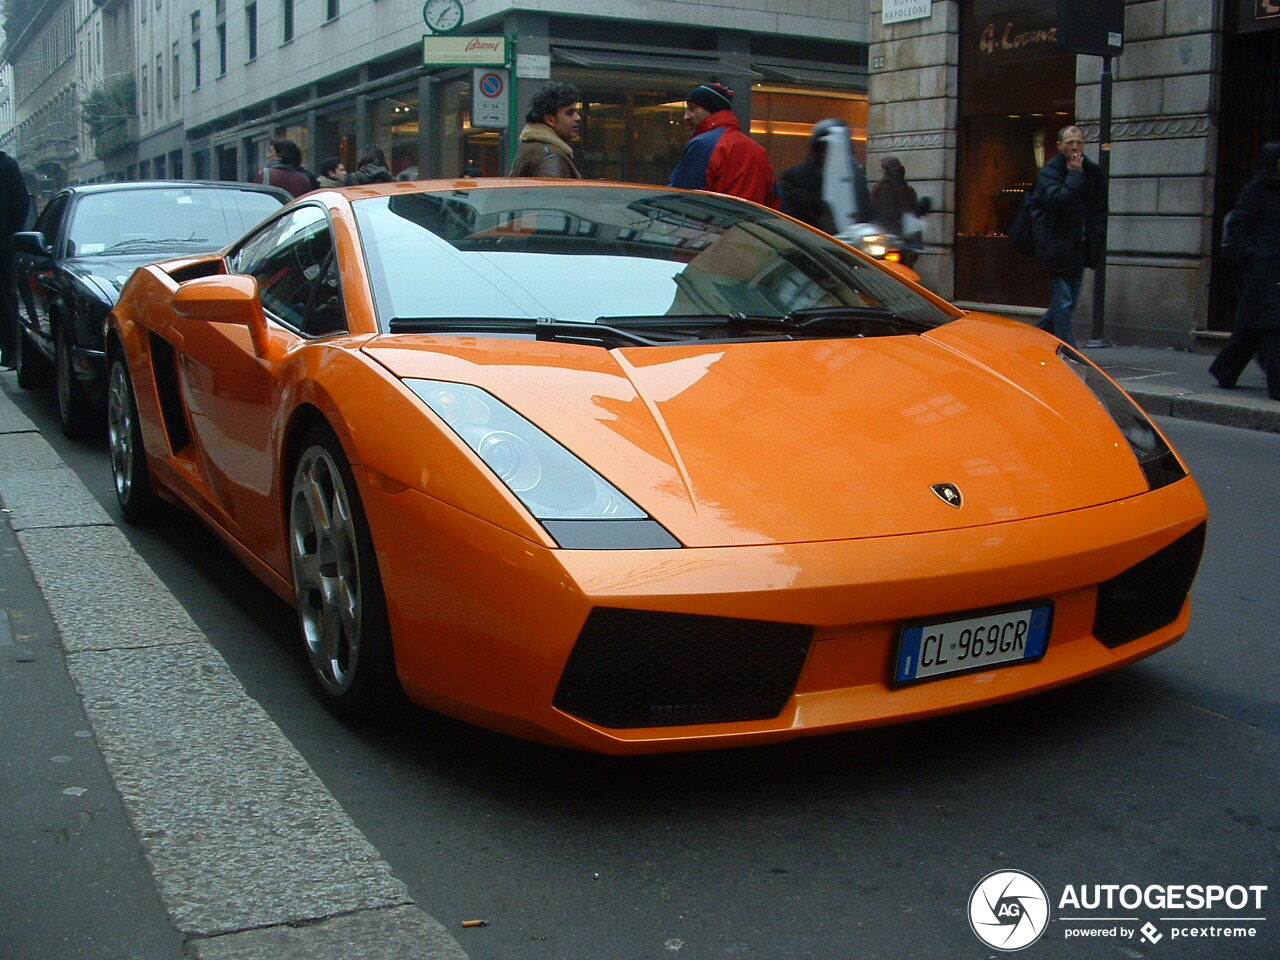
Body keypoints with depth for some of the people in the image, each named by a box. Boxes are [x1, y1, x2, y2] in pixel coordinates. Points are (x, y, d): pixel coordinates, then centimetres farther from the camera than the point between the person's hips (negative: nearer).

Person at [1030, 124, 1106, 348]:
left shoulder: (1092, 172, 12)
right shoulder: (1048, 173, -6)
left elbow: (1099, 208, 19)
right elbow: (1058, 199, -24)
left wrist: (1095, 235, 7)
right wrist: (1074, 175, -16)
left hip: (1080, 248, 7)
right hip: (1058, 246, -7)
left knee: (1069, 302, 12)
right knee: (1063, 302, -9)